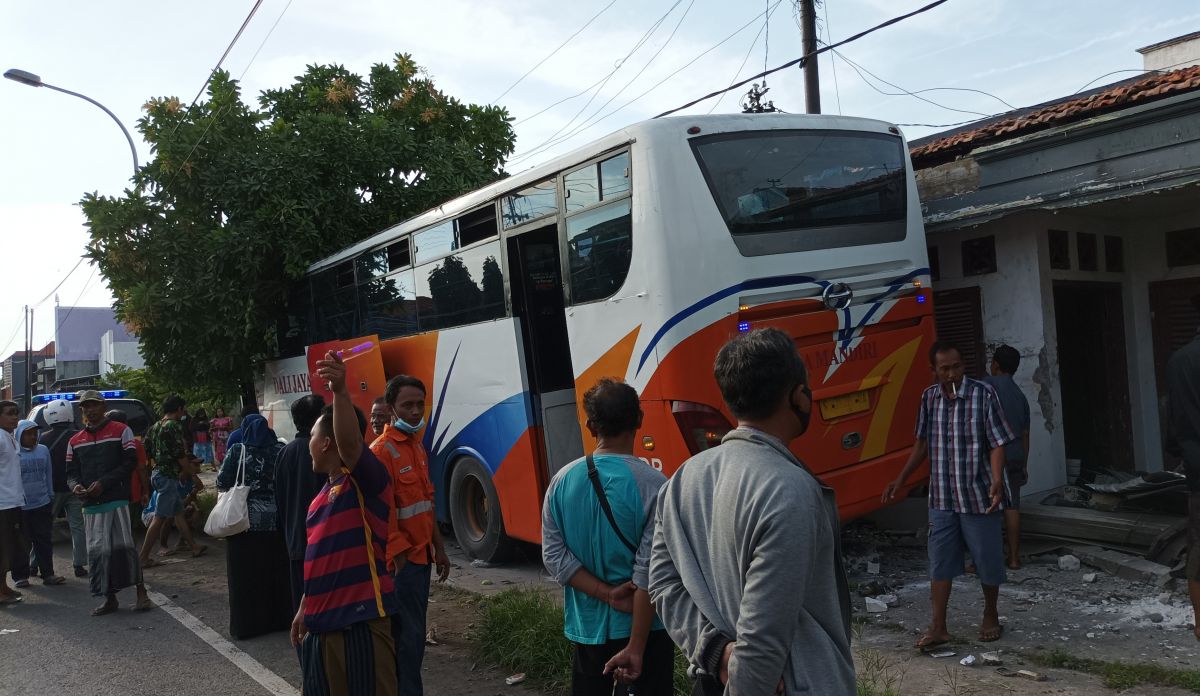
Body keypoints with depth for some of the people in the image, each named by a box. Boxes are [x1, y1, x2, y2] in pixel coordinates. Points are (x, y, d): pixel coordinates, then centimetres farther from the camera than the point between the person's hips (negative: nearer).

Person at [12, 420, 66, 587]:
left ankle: (47, 573, 13)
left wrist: (51, 498, 14)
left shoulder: (43, 450, 6)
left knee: (44, 541, 7)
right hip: (20, 508, -3)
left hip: (42, 505, 3)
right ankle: (20, 576, 15)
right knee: (22, 544, 4)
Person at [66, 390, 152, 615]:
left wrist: (104, 483, -13)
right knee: (97, 551, 5)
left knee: (124, 546, -9)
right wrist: (75, 485, -8)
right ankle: (110, 599, 14)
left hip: (117, 499, -4)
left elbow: (130, 462, -4)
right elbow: (71, 472, 16)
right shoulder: (75, 441, 16)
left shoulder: (121, 431, 3)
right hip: (90, 504, 5)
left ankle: (141, 593, -1)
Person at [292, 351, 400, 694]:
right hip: (322, 623, 9)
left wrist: (340, 392, -45)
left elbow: (350, 444, -31)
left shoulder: (366, 480, -9)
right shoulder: (321, 497, 17)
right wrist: (304, 609, 25)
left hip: (362, 621, -9)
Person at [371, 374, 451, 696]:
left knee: (415, 632, 16)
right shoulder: (382, 450, -16)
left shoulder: (417, 445, 11)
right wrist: (399, 558, -18)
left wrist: (438, 548, 15)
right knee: (408, 635, -2)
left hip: (421, 555, 9)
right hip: (401, 561, -9)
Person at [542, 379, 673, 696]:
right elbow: (648, 573, -19)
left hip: (586, 626, 4)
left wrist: (607, 594, -10)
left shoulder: (562, 481, -4)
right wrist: (636, 648, -15)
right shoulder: (654, 486, -17)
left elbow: (554, 556, -6)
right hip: (643, 627, -4)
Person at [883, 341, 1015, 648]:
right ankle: (938, 627, 14)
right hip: (941, 498, 3)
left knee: (987, 560, 10)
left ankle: (990, 617, 33)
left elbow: (997, 444, -11)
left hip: (978, 496, -3)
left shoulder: (983, 395, -11)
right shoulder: (929, 398, 2)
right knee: (940, 562, 6)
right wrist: (901, 479, 11)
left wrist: (997, 480, -26)